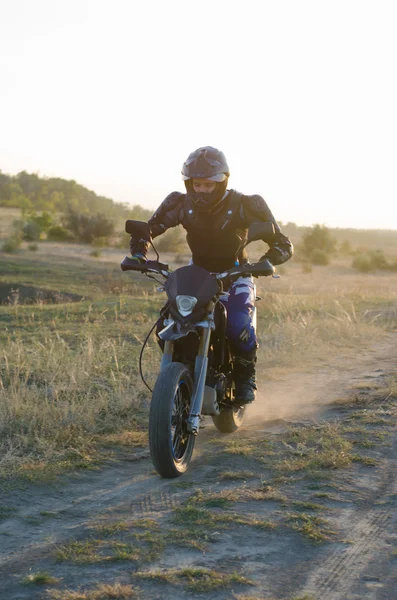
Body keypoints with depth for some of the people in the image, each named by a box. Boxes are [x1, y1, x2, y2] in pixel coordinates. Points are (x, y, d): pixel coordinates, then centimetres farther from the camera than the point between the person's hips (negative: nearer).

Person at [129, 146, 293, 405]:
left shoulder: (245, 206, -19)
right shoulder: (181, 204, -12)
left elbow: (283, 244, -18)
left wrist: (265, 263, -40)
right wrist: (139, 253, -25)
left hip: (234, 275, -3)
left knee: (239, 329, -30)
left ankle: (246, 377, -2)